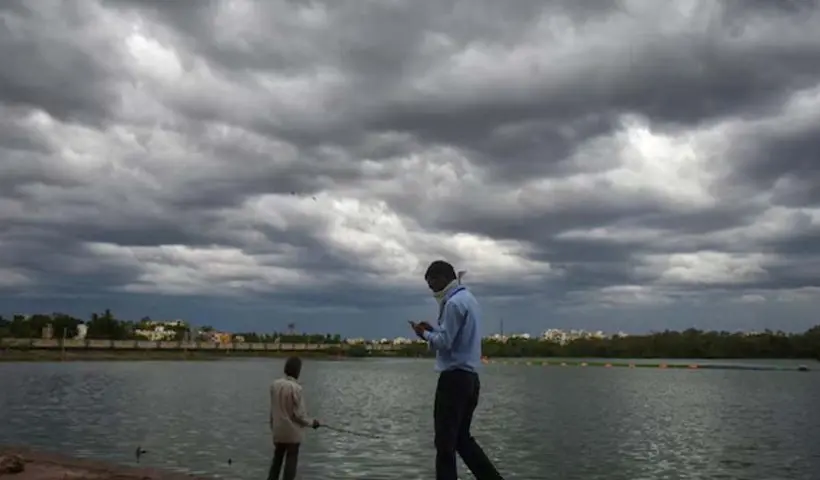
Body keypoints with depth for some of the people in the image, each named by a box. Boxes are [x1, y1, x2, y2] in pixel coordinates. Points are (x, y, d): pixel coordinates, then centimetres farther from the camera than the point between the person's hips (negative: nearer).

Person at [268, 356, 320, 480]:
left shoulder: (275, 384, -2)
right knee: (291, 461, 6)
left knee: (277, 460, 17)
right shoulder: (295, 388, -20)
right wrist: (312, 422, 0)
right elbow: (299, 414, -17)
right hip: (292, 432, -5)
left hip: (278, 431, 6)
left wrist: (273, 427, 18)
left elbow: (272, 410, 7)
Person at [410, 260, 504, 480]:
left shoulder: (454, 303, -15)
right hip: (470, 378, 10)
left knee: (446, 441, -2)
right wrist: (433, 328, 10)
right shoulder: (468, 298, 16)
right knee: (462, 437, 17)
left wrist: (425, 333, -1)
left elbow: (444, 342, -17)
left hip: (454, 378, -10)